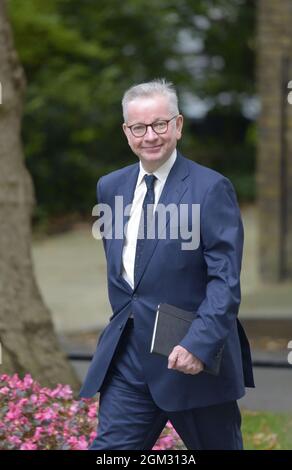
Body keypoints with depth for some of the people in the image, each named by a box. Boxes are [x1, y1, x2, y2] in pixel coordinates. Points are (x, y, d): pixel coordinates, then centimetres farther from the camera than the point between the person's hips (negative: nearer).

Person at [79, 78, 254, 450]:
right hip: (127, 356, 5)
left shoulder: (211, 189, -9)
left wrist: (200, 343, -25)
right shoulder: (110, 188, 10)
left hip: (192, 357, -5)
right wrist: (124, 315, 14)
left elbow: (225, 279, -15)